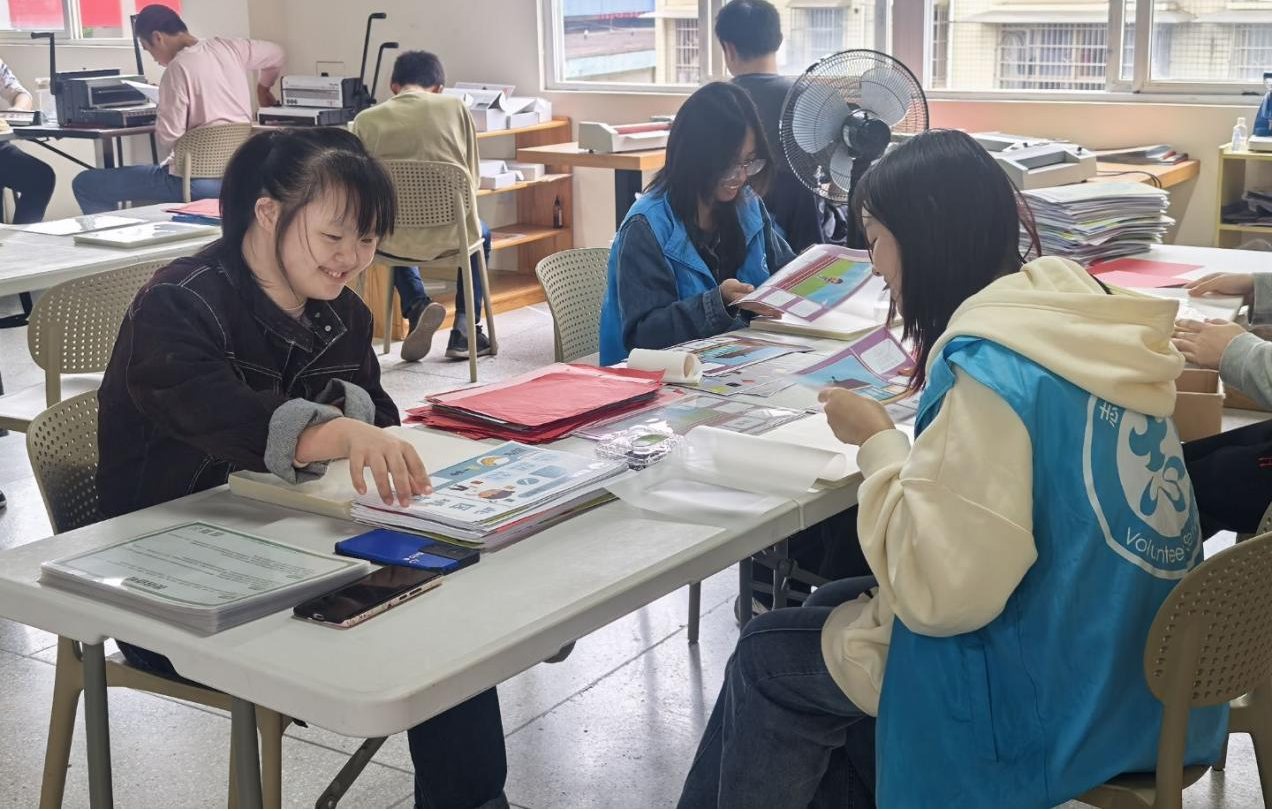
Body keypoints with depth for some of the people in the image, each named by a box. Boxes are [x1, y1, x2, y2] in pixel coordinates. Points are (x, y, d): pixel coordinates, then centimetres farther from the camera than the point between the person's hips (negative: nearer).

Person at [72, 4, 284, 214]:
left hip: (199, 181, -8)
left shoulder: (178, 68, -14)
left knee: (85, 184, -2)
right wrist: (263, 88, 41)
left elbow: (168, 137, -15)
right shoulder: (226, 48, 5)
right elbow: (276, 54, 24)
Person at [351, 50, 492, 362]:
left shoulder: (366, 120, 0)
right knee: (481, 233, 36)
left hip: (394, 240, 1)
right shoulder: (455, 107, 1)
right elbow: (473, 176, 6)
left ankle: (416, 306, 12)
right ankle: (463, 330, 26)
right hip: (451, 233, 0)